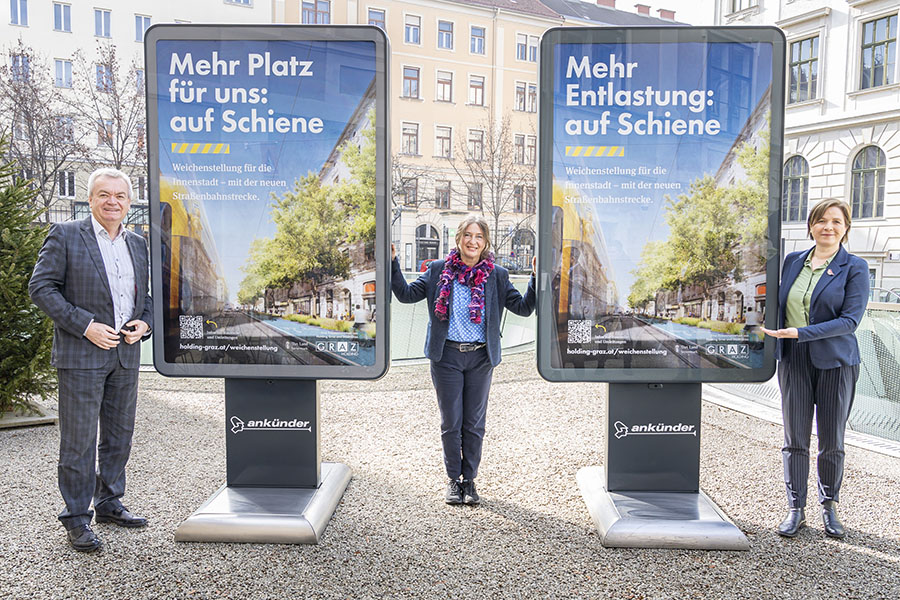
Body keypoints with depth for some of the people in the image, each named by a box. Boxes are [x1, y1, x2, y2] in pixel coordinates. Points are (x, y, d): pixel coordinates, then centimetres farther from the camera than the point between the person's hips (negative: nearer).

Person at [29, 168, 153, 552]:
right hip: (81, 355, -5)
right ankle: (77, 518, 13)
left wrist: (144, 323, -1)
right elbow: (41, 287, -8)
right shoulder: (65, 236, -3)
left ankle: (109, 504, 29)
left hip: (126, 355, 6)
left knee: (119, 435, 14)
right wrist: (85, 325, -16)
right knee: (78, 440, 1)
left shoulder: (138, 244, 13)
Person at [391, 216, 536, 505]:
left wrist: (537, 278, -13)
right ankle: (453, 479, 26)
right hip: (446, 355, 0)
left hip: (480, 357, 1)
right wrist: (393, 263, -10)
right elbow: (406, 294, 1)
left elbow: (524, 307, 0)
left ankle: (469, 480, 26)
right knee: (451, 423, 8)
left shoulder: (497, 275, 2)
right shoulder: (439, 270, 1)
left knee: (474, 424, 10)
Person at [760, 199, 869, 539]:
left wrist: (799, 333, -20)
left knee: (831, 442, 7)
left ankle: (829, 507, 26)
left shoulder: (855, 268, -4)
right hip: (793, 359, 3)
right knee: (795, 439, 3)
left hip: (836, 361, -2)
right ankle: (796, 508, 15)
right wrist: (774, 340, 10)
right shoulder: (793, 261, 8)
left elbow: (850, 320, -13)